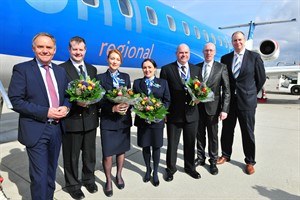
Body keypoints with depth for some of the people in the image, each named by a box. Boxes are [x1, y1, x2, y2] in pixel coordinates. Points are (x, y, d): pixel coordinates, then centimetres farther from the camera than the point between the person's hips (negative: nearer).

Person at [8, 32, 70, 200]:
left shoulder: (60, 71, 9)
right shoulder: (22, 69, -7)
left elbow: (67, 95, 15)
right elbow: (15, 101, -13)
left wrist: (65, 107, -8)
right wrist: (45, 112, -20)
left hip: (57, 128, 5)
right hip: (36, 130, -5)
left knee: (51, 171, 20)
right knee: (39, 175, 2)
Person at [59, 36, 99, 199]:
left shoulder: (92, 69, 11)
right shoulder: (61, 69, -7)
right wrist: (75, 101, -25)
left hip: (90, 118, 5)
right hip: (72, 119, -5)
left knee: (90, 154, 19)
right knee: (71, 156, 12)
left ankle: (89, 179, 41)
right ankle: (73, 184, 33)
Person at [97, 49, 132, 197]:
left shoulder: (126, 77, 9)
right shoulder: (100, 77, -1)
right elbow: (100, 100, -7)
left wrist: (127, 105, -14)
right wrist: (113, 108, -21)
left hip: (124, 119, 3)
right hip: (108, 120, -3)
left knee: (121, 150, 14)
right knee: (107, 154, 1)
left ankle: (119, 175, 37)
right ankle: (108, 181, 23)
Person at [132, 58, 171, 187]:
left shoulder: (163, 82, 4)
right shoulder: (137, 83, 7)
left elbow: (167, 100, 3)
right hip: (142, 119, 1)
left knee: (156, 146, 8)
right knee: (145, 146, 12)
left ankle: (155, 172, 27)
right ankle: (148, 170, 33)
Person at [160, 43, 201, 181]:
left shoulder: (196, 69, 8)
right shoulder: (166, 69, -4)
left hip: (191, 113, 3)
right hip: (174, 114, -3)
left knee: (190, 143, 17)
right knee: (172, 144, 10)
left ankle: (190, 167, 38)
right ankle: (170, 169, 30)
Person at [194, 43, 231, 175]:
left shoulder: (221, 67, -3)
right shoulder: (196, 67, 5)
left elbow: (226, 90, -6)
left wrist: (224, 109, -13)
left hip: (213, 107, -2)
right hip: (198, 106, 3)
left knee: (213, 135, 8)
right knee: (200, 134, 14)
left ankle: (213, 161, 24)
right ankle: (200, 158, 31)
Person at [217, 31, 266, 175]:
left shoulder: (254, 57, -3)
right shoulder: (225, 58, 4)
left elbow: (261, 78, 4)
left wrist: (252, 93, 9)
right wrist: (229, 93, 10)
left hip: (247, 101, -2)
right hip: (229, 100, 3)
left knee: (248, 133, 6)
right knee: (227, 130, 12)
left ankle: (250, 161, 23)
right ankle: (226, 155, 32)